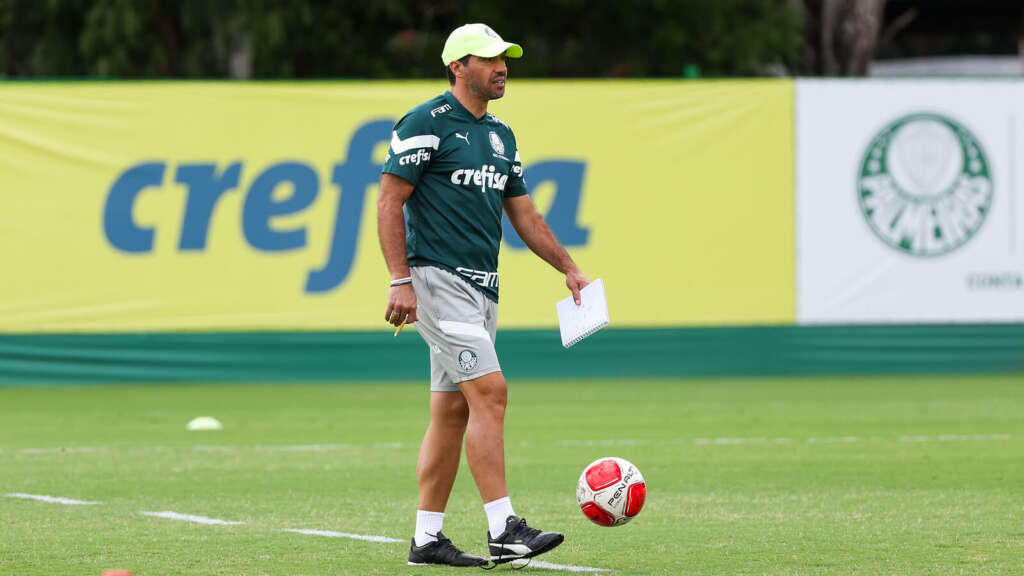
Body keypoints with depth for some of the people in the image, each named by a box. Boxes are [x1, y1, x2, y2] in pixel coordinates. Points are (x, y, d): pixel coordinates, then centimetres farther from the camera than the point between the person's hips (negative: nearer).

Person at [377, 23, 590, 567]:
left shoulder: (500, 135, 17)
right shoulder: (426, 123, -7)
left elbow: (523, 212, 23)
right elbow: (389, 202, -10)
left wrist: (568, 268, 16)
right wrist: (401, 280, -17)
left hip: (481, 287, 9)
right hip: (437, 278, -9)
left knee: (453, 411, 8)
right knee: (489, 391, -17)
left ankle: (427, 538, 12)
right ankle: (503, 531, -19)